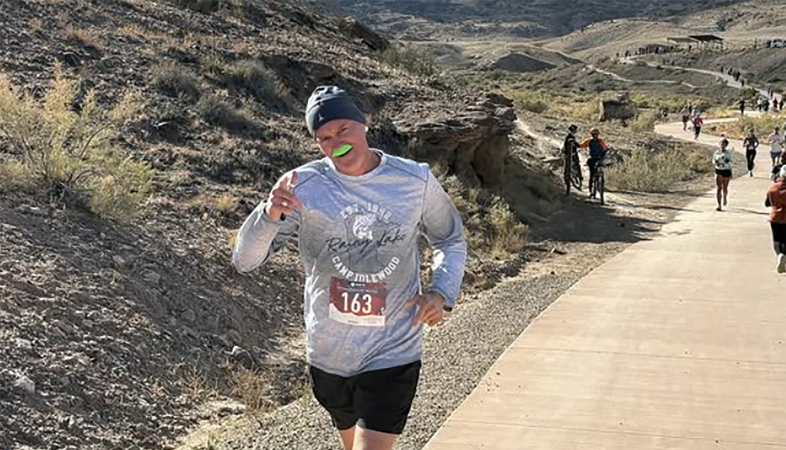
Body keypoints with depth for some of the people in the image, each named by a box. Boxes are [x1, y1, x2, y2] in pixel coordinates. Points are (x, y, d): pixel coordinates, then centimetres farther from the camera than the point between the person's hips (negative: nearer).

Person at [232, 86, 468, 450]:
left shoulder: (416, 181, -5)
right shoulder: (303, 186, -9)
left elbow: (451, 241, 13)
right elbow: (244, 261, -12)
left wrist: (441, 292, -6)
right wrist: (269, 214, -32)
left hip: (392, 355, -2)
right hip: (328, 355, 2)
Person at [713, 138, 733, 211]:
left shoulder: (728, 153, 2)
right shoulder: (717, 153, 1)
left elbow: (730, 163, 8)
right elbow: (713, 161, 10)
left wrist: (731, 174, 7)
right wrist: (715, 163, -15)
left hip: (726, 171, 1)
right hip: (718, 171, -1)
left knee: (725, 188, 12)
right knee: (719, 188, -10)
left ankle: (725, 198, 44)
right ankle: (719, 205, -12)